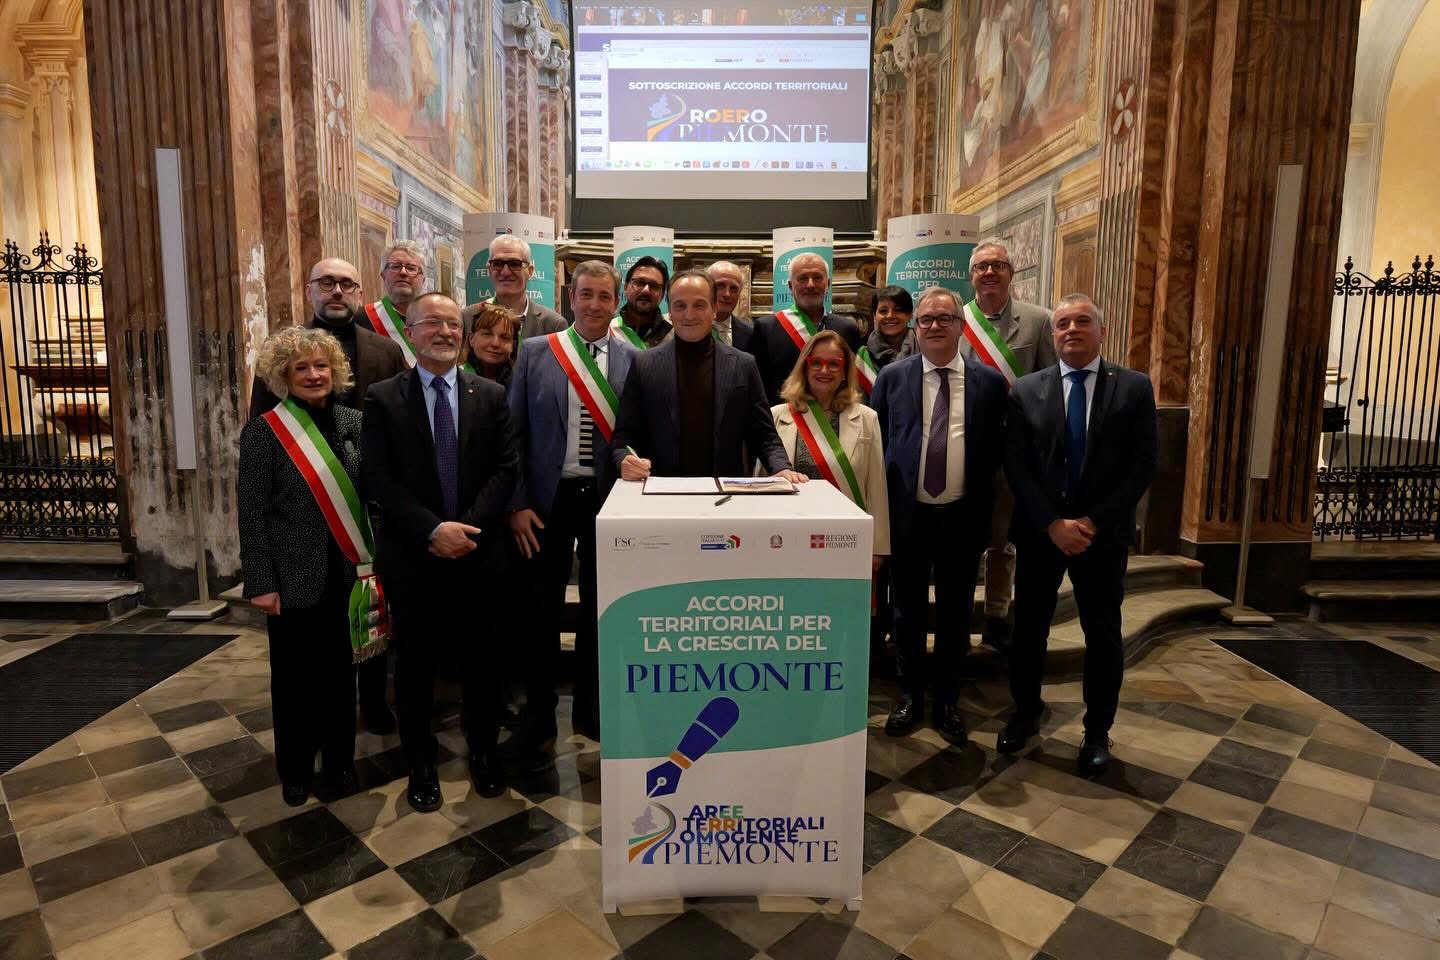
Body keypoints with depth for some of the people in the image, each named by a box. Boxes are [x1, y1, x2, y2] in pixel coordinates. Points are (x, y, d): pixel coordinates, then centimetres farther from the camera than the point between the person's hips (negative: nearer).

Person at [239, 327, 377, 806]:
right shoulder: (263, 431, -7)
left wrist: (375, 562, 2)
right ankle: (295, 769, 33)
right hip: (293, 577, -2)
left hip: (346, 573, 3)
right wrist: (261, 583, -10)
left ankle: (339, 762, 32)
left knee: (340, 671, 14)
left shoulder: (354, 422, 1)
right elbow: (252, 514, -7)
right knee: (294, 675, 13)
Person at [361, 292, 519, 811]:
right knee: (415, 662, 11)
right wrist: (433, 529, -17)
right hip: (412, 555, -1)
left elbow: (506, 469, -1)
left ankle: (483, 752, 32)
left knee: (481, 657, 11)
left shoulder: (491, 395, 4)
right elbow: (378, 478, -7)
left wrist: (468, 526, -14)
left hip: (479, 551, 1)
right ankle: (420, 764, 29)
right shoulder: (382, 399, 0)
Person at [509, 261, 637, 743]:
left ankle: (590, 711, 31)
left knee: (599, 610, 13)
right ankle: (538, 718, 27)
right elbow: (514, 432, -1)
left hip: (608, 499, 1)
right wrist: (517, 504, -6)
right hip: (549, 498, -1)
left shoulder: (633, 360, 1)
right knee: (543, 611, 9)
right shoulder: (535, 352, 0)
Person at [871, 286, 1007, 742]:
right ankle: (910, 696, 28)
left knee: (956, 613, 11)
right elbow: (875, 439, 4)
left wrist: (981, 493, 0)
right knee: (908, 610, 12)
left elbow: (997, 448, 7)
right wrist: (884, 500, 0)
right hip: (907, 514, 0)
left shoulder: (989, 382, 1)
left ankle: (948, 701, 28)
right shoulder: (892, 377, 0)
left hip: (963, 516, 0)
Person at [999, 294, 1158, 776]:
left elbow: (1143, 465, -6)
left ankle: (1098, 731, 28)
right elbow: (1016, 466, -4)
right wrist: (1053, 524, -14)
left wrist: (1094, 521, -14)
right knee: (1029, 627, 12)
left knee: (1103, 635, 10)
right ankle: (1026, 711, 34)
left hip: (1103, 533, 0)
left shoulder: (1134, 387, -1)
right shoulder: (1026, 390, 0)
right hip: (1039, 532, 1)